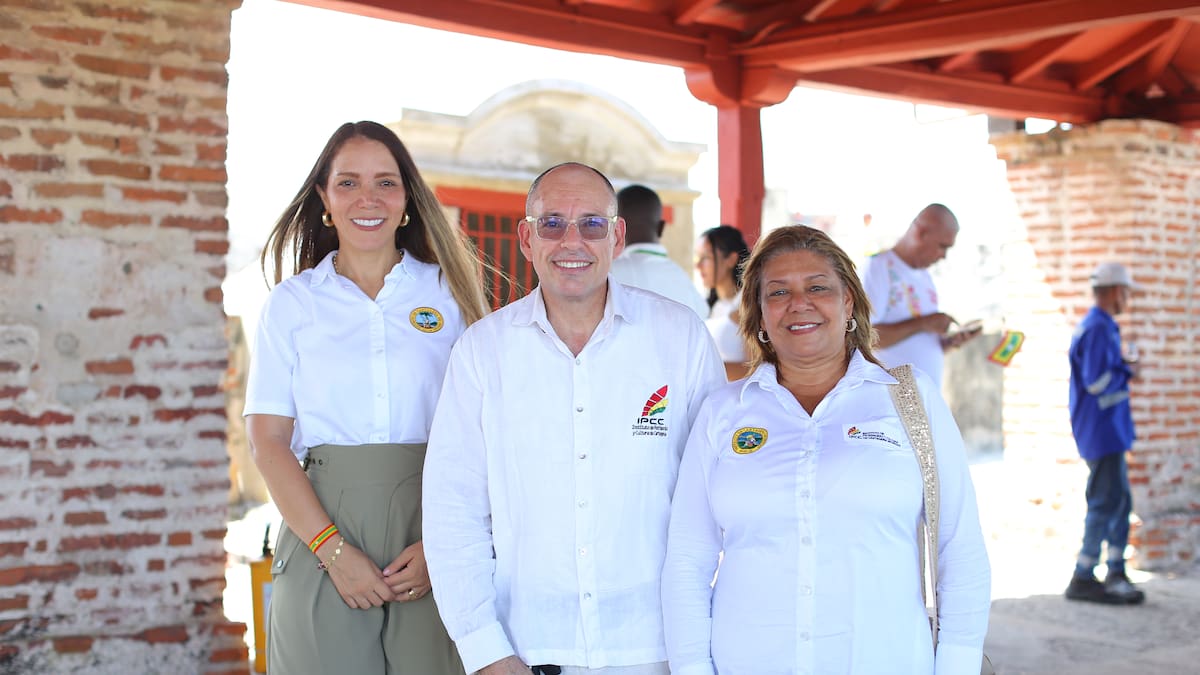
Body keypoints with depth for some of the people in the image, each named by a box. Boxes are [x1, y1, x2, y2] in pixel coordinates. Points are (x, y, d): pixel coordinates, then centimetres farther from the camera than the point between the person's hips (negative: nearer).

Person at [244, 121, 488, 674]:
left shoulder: (449, 292, 7)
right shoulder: (292, 303, 8)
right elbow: (268, 441, 1)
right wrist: (333, 549, -11)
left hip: (432, 528, 0)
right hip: (323, 526, 0)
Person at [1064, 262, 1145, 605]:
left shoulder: (1101, 326, 16)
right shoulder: (1099, 329, -17)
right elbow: (1097, 382, -24)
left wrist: (1122, 365, 7)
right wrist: (1128, 371, -9)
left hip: (1107, 431, 11)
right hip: (1102, 431, -11)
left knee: (1120, 501, 14)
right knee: (1107, 503, -8)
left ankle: (1116, 575, 21)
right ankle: (1083, 579, -3)